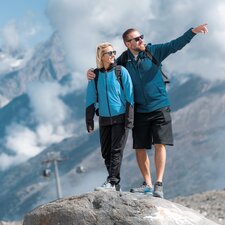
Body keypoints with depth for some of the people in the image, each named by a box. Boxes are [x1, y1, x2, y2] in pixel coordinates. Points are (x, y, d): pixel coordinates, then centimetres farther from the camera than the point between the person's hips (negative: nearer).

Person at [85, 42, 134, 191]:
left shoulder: (121, 71, -4)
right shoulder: (95, 75, 5)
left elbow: (129, 96, -6)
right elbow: (91, 99, 9)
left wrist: (129, 118, -11)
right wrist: (89, 120, 7)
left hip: (121, 118, -4)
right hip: (104, 119, 4)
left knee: (116, 151, -9)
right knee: (106, 152, 5)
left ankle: (112, 182, -10)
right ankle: (116, 185, 13)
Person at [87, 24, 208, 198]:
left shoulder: (154, 52, -4)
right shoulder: (123, 60, 0)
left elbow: (175, 45, -11)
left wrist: (193, 32, -23)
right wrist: (93, 73, -8)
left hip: (160, 108, -2)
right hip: (139, 111, 2)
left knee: (160, 144, -10)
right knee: (140, 148, 5)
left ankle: (159, 184, -8)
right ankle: (147, 184, 16)